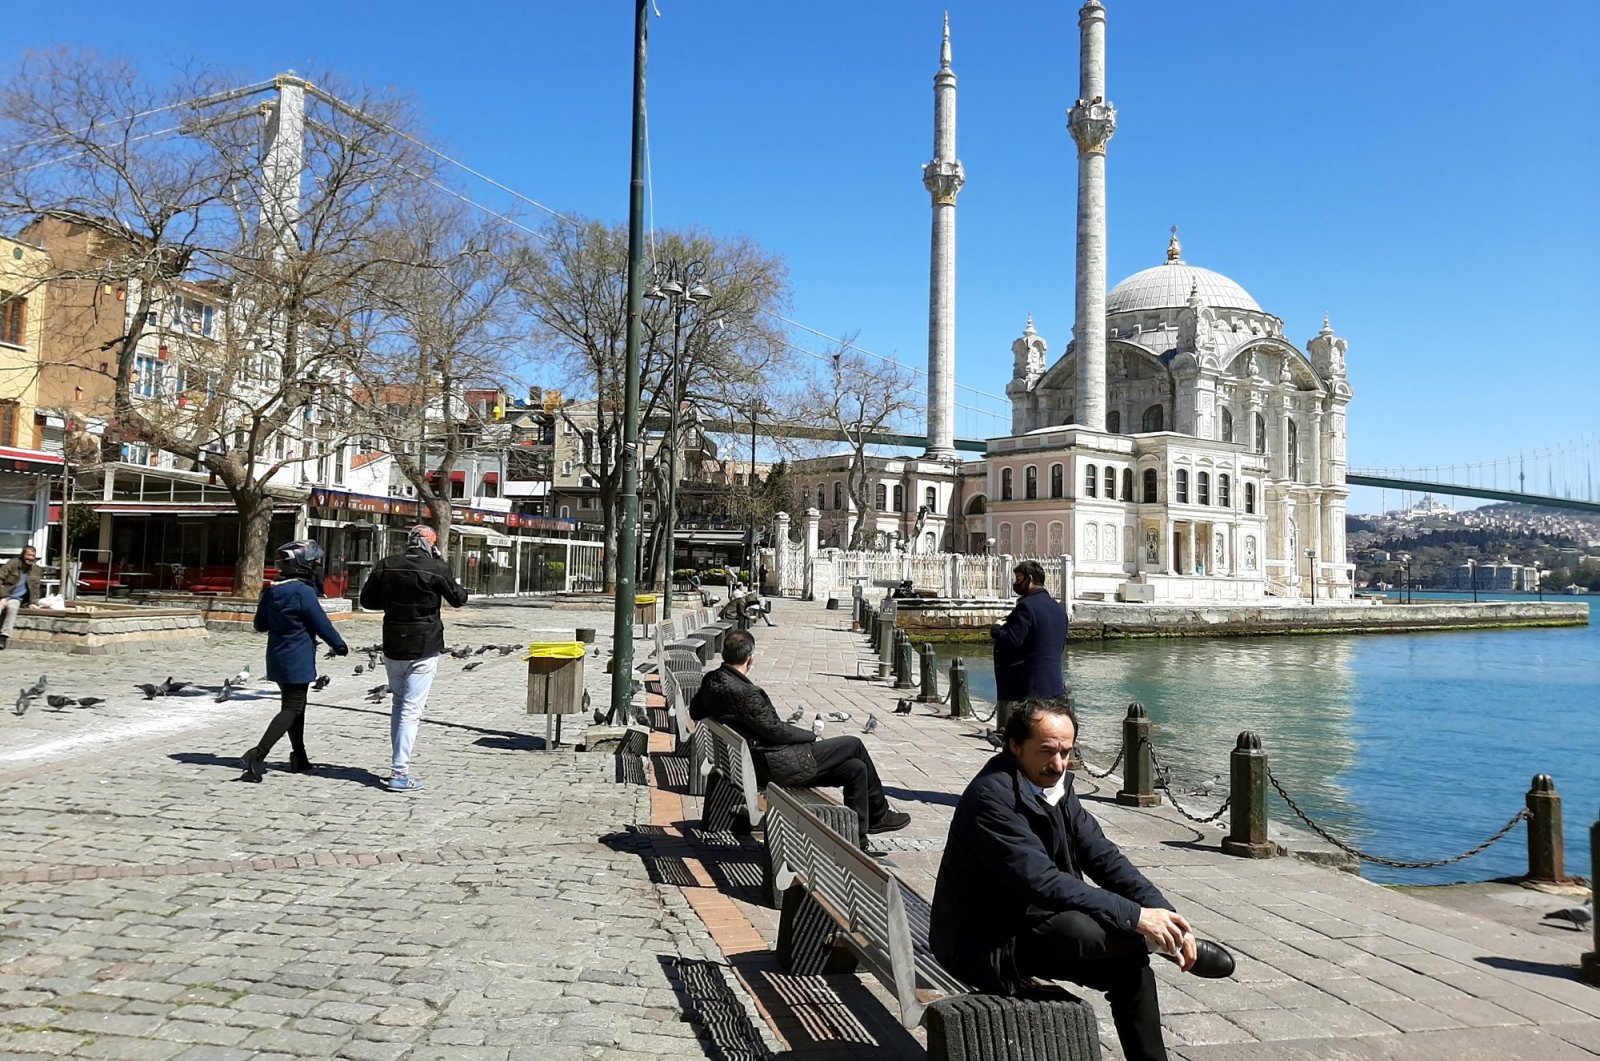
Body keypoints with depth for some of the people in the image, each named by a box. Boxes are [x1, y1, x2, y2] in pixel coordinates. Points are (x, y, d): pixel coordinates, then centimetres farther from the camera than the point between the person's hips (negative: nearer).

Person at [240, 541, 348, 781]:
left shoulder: (271, 591, 5)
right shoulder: (304, 592, -19)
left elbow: (260, 625, 12)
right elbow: (322, 624, -14)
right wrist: (340, 645, 0)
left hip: (277, 658, 9)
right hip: (298, 660, -9)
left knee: (296, 706, 19)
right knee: (292, 709, -4)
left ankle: (299, 759, 27)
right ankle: (257, 755, -15)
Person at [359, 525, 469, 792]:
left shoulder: (385, 566, -1)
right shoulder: (437, 569, -13)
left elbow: (367, 600, 8)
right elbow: (459, 599, 1)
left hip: (392, 648, 5)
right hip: (424, 650, -5)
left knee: (399, 704, 21)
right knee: (411, 710, -3)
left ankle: (397, 764, 25)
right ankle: (400, 774, -5)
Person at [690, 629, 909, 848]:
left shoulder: (711, 681, 1)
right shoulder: (744, 693, -28)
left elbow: (695, 711, 17)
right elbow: (775, 730, -21)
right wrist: (811, 735, -4)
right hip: (778, 766, -10)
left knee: (856, 768, 11)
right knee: (854, 745, 3)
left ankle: (857, 841, 18)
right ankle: (879, 813, 23)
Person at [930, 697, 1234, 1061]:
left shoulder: (1055, 786, 2)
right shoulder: (990, 797, -25)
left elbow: (1104, 858, 1)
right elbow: (1043, 882, -32)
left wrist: (1161, 910, -14)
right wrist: (1135, 916, -31)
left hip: (1026, 926, 9)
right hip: (982, 946, -9)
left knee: (1131, 965, -1)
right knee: (1074, 927, -31)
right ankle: (1170, 944, -7)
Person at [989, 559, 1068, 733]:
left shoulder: (1026, 606, -14)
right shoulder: (1058, 608, 14)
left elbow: (1011, 641, -21)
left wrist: (995, 630, -2)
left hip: (1025, 688, -9)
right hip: (1054, 686, 9)